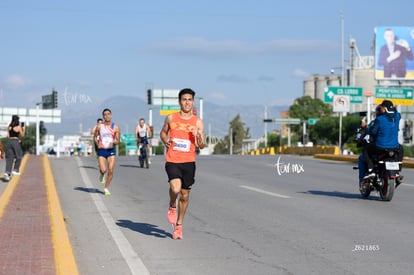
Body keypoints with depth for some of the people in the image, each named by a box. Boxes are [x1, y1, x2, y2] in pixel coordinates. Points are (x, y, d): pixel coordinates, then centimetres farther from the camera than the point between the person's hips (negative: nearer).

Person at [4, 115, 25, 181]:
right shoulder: (19, 127, -6)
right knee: (18, 157, 15)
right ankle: (15, 170, 12)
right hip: (16, 142, -4)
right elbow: (22, 135, 0)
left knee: (9, 158, 1)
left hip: (9, 142, 4)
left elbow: (8, 136, 7)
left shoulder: (9, 127, 8)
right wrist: (24, 128, 13)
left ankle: (7, 172, -11)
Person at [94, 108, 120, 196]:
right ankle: (101, 174, 24)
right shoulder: (99, 126, 0)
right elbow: (95, 137, 11)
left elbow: (118, 141, 1)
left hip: (111, 150, 1)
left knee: (111, 171, -5)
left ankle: (106, 188, 11)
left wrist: (113, 142, -20)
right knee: (103, 170, -14)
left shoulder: (115, 127, 0)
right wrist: (97, 144, -7)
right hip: (101, 150, -1)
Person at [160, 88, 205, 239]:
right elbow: (163, 132, 20)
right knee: (175, 188, -25)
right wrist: (165, 141, -2)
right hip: (172, 161, -1)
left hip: (189, 162, 2)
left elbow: (201, 146, 5)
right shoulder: (171, 118, 4)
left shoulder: (198, 122, 3)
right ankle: (172, 207, 9)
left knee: (184, 195, 9)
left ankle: (178, 226, 27)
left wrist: (200, 139, -18)